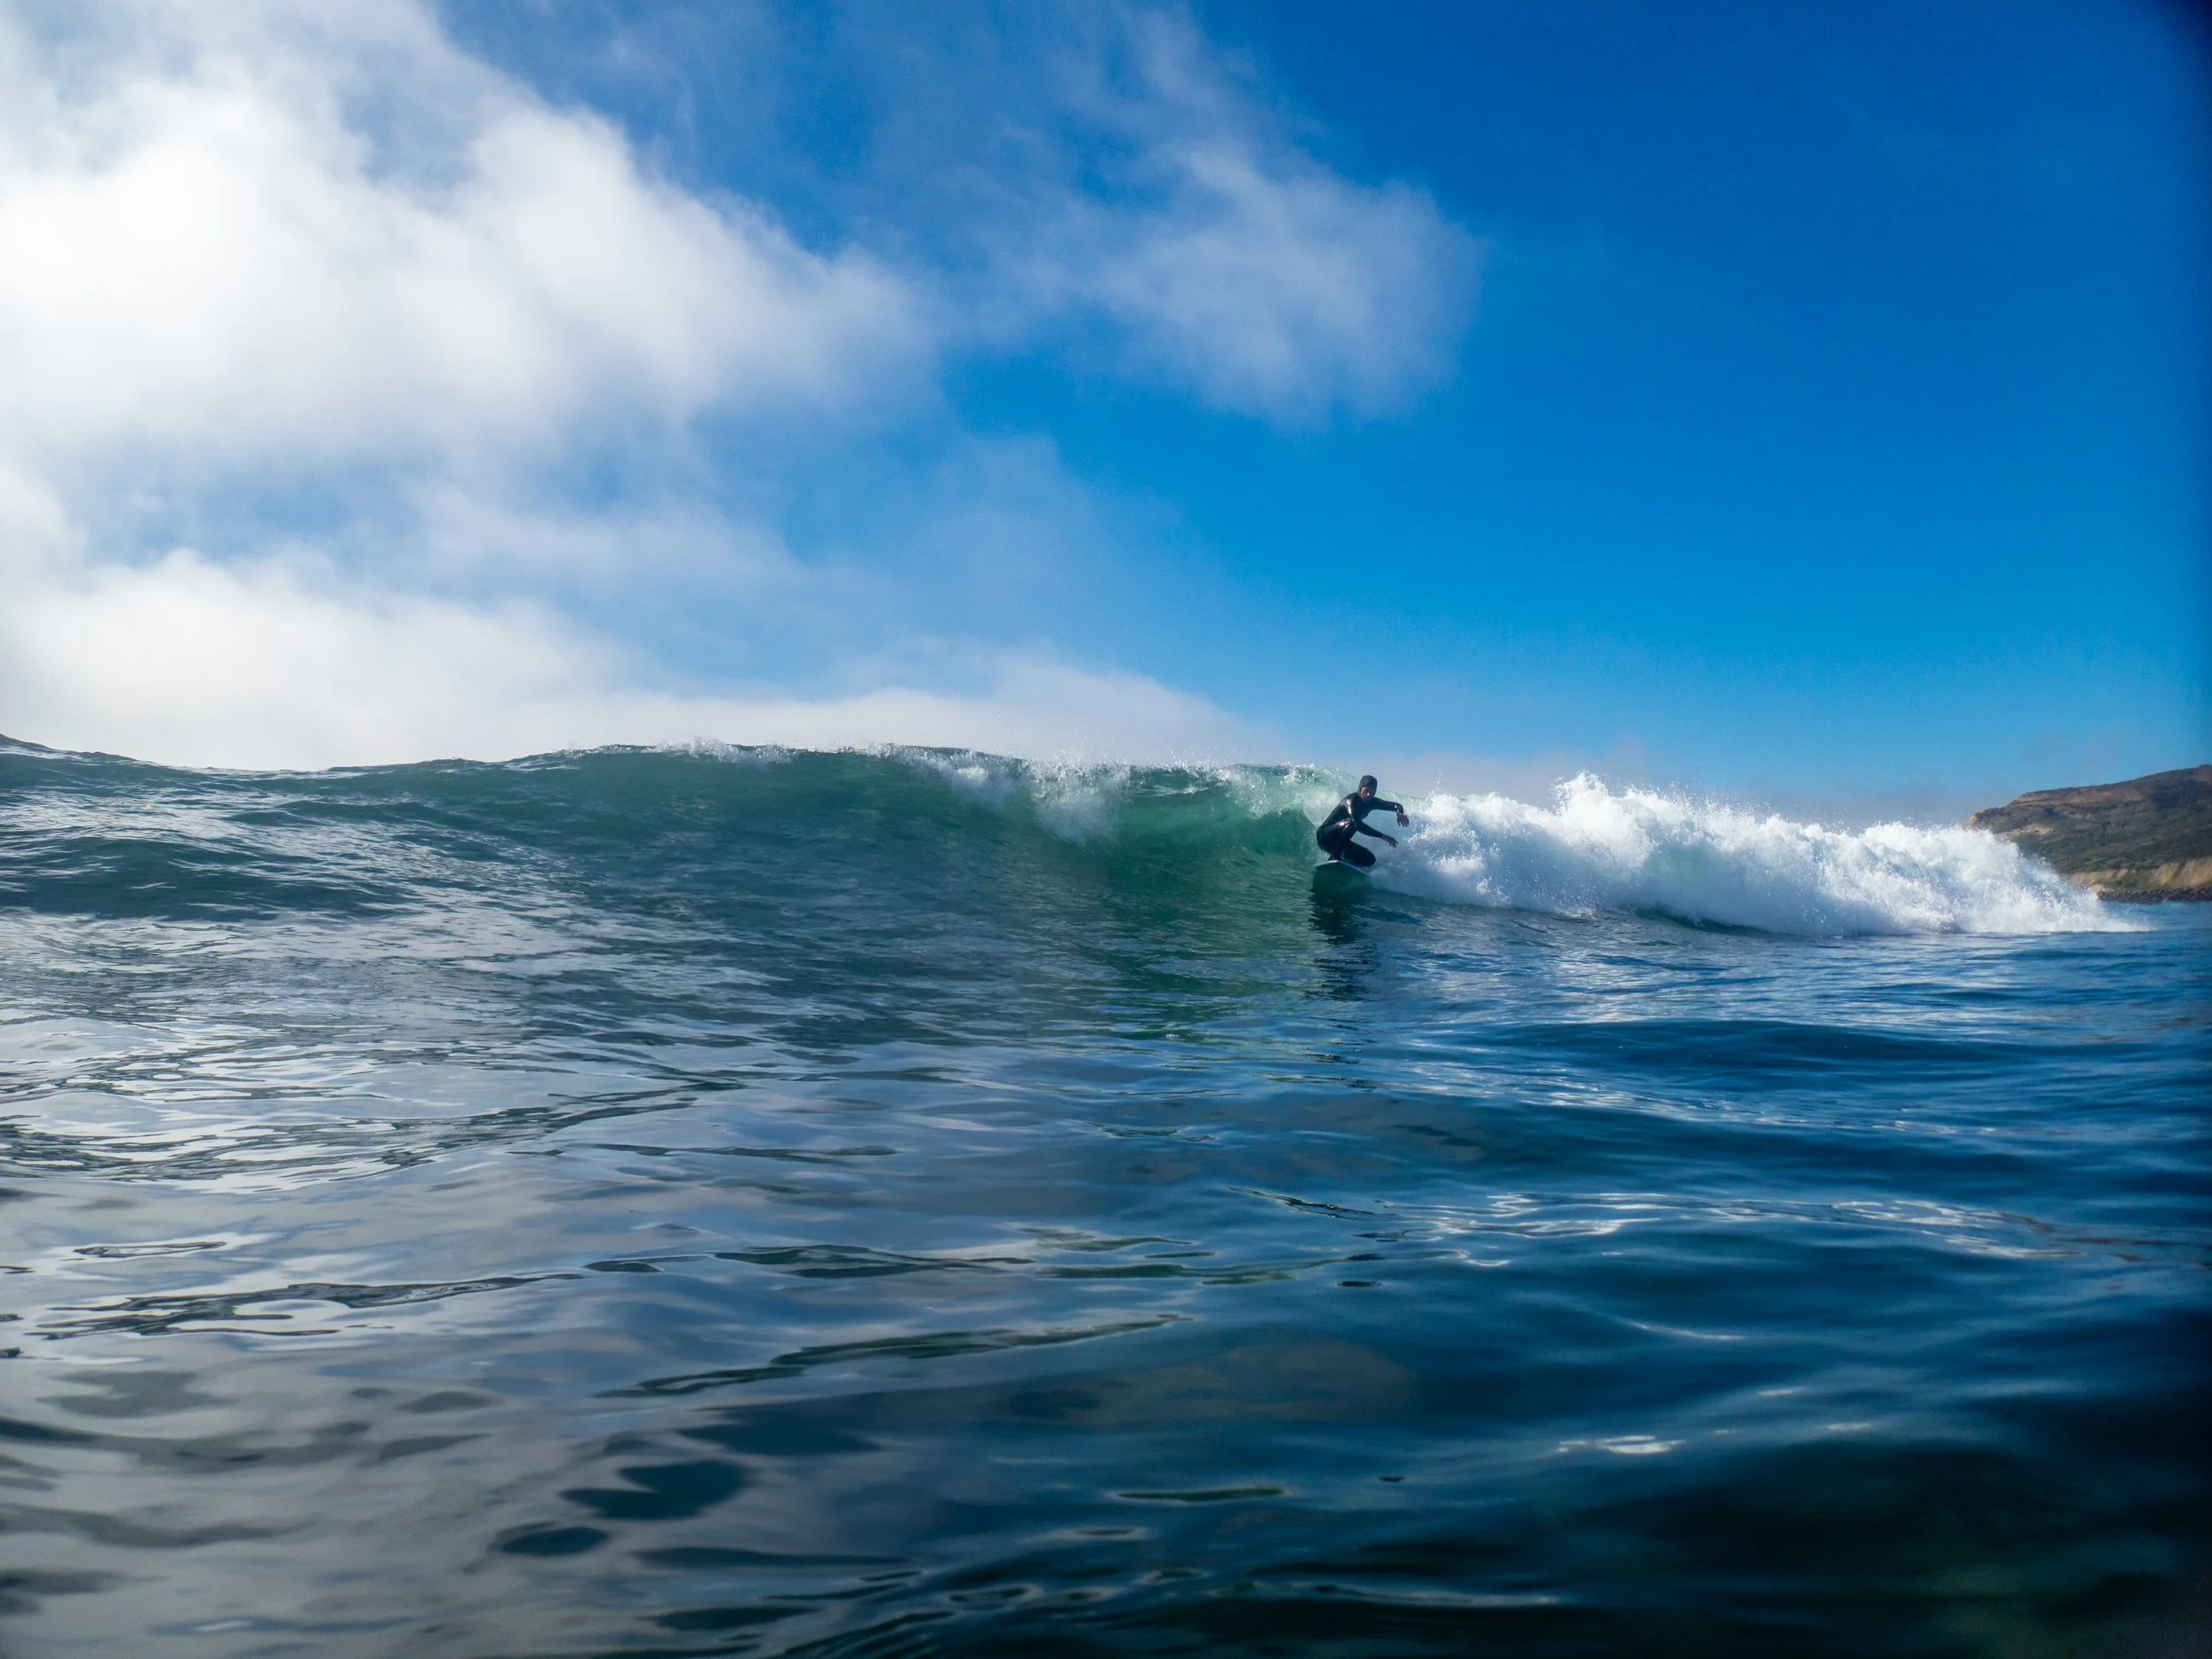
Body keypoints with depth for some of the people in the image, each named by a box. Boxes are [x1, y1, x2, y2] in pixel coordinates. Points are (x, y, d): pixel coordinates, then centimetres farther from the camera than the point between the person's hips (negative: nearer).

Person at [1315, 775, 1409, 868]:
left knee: (1370, 860, -3)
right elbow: (1358, 825, -36)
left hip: (1340, 841, 8)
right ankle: (1334, 857, -31)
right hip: (1325, 836, -8)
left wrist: (1400, 813, -22)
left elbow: (1396, 805, 4)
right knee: (1351, 823, -36)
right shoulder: (1351, 801, -22)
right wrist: (1382, 836, -39)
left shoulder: (1371, 802, 2)